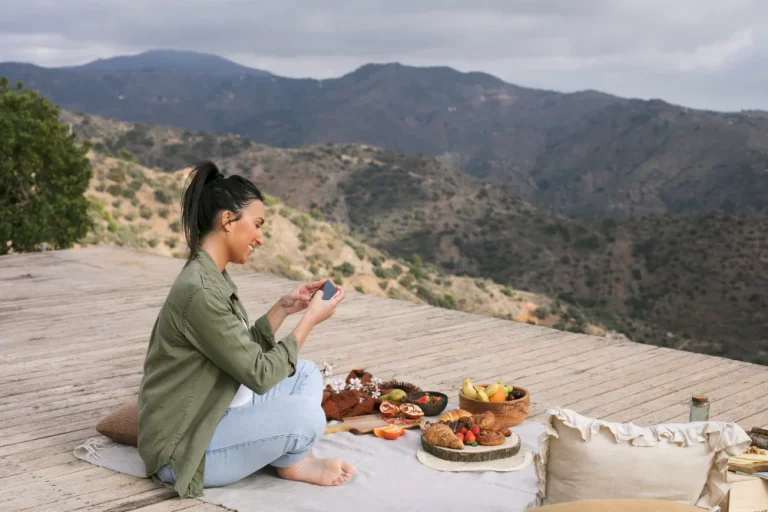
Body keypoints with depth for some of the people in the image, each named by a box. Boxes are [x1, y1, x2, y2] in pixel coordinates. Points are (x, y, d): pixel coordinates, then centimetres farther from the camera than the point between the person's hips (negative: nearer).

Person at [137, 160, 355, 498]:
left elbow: (246, 354, 12)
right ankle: (294, 464, 8)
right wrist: (310, 319, -13)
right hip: (185, 446, -10)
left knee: (306, 373, 12)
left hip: (216, 416, 10)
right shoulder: (199, 291, -26)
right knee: (305, 415, -25)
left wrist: (283, 309, 2)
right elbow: (259, 375, -21)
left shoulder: (213, 278, 6)